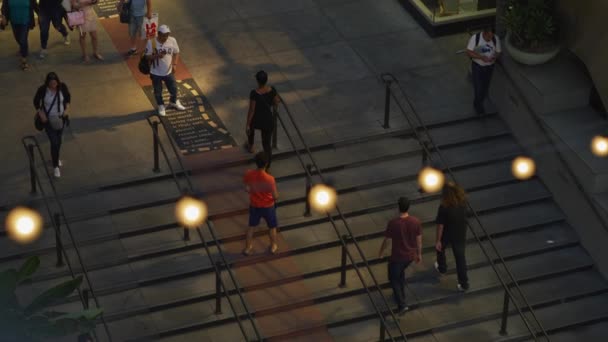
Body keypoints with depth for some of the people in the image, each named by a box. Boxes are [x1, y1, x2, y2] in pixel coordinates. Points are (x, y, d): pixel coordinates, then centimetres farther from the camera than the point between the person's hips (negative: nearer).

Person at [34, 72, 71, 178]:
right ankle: (56, 166, 10)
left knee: (58, 140, 20)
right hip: (48, 119, -3)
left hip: (60, 117, 3)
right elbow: (36, 102, -6)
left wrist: (66, 109, -9)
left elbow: (68, 97, 3)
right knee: (54, 142, -6)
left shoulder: (62, 87, -17)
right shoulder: (42, 90, -23)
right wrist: (41, 114, -15)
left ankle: (55, 157, 48)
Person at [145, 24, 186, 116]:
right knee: (158, 92, 14)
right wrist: (157, 56, -33)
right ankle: (161, 106, 39)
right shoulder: (151, 42, -21)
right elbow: (147, 56, -15)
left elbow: (176, 53, 2)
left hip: (169, 72, 3)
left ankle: (173, 102, 48)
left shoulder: (172, 41, -12)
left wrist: (174, 64, -10)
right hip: (156, 73, -3)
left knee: (174, 89, 18)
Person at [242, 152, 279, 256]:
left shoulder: (249, 174, -23)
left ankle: (248, 247, 41)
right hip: (268, 206, -3)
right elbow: (275, 196, -22)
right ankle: (273, 246, 43)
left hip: (254, 205, 3)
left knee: (251, 226, 27)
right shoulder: (269, 179, -33)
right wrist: (276, 196, 1)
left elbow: (247, 189, -7)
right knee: (272, 227, 25)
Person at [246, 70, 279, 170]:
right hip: (268, 121, 1)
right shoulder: (272, 90, -16)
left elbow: (251, 110, -21)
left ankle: (250, 146, 63)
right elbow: (276, 104, 0)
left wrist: (247, 125, -10)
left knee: (251, 127, 38)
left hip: (256, 120, -1)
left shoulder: (254, 93, -28)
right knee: (267, 144, 15)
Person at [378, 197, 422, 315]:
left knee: (394, 279, 15)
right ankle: (401, 295, 47)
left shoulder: (393, 223, -25)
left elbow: (386, 240, -12)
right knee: (401, 272, 32)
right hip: (410, 256, 5)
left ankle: (402, 305, 8)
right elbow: (419, 240, -3)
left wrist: (381, 251, 8)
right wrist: (419, 254, 13)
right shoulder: (416, 222, -15)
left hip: (397, 257, -4)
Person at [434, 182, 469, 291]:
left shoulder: (444, 207, -32)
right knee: (460, 258, 16)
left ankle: (442, 268, 55)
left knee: (440, 248, 32)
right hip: (460, 235, 3)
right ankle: (464, 284, 22)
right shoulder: (463, 202, -18)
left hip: (446, 235, -3)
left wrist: (437, 240, -11)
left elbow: (440, 226, -22)